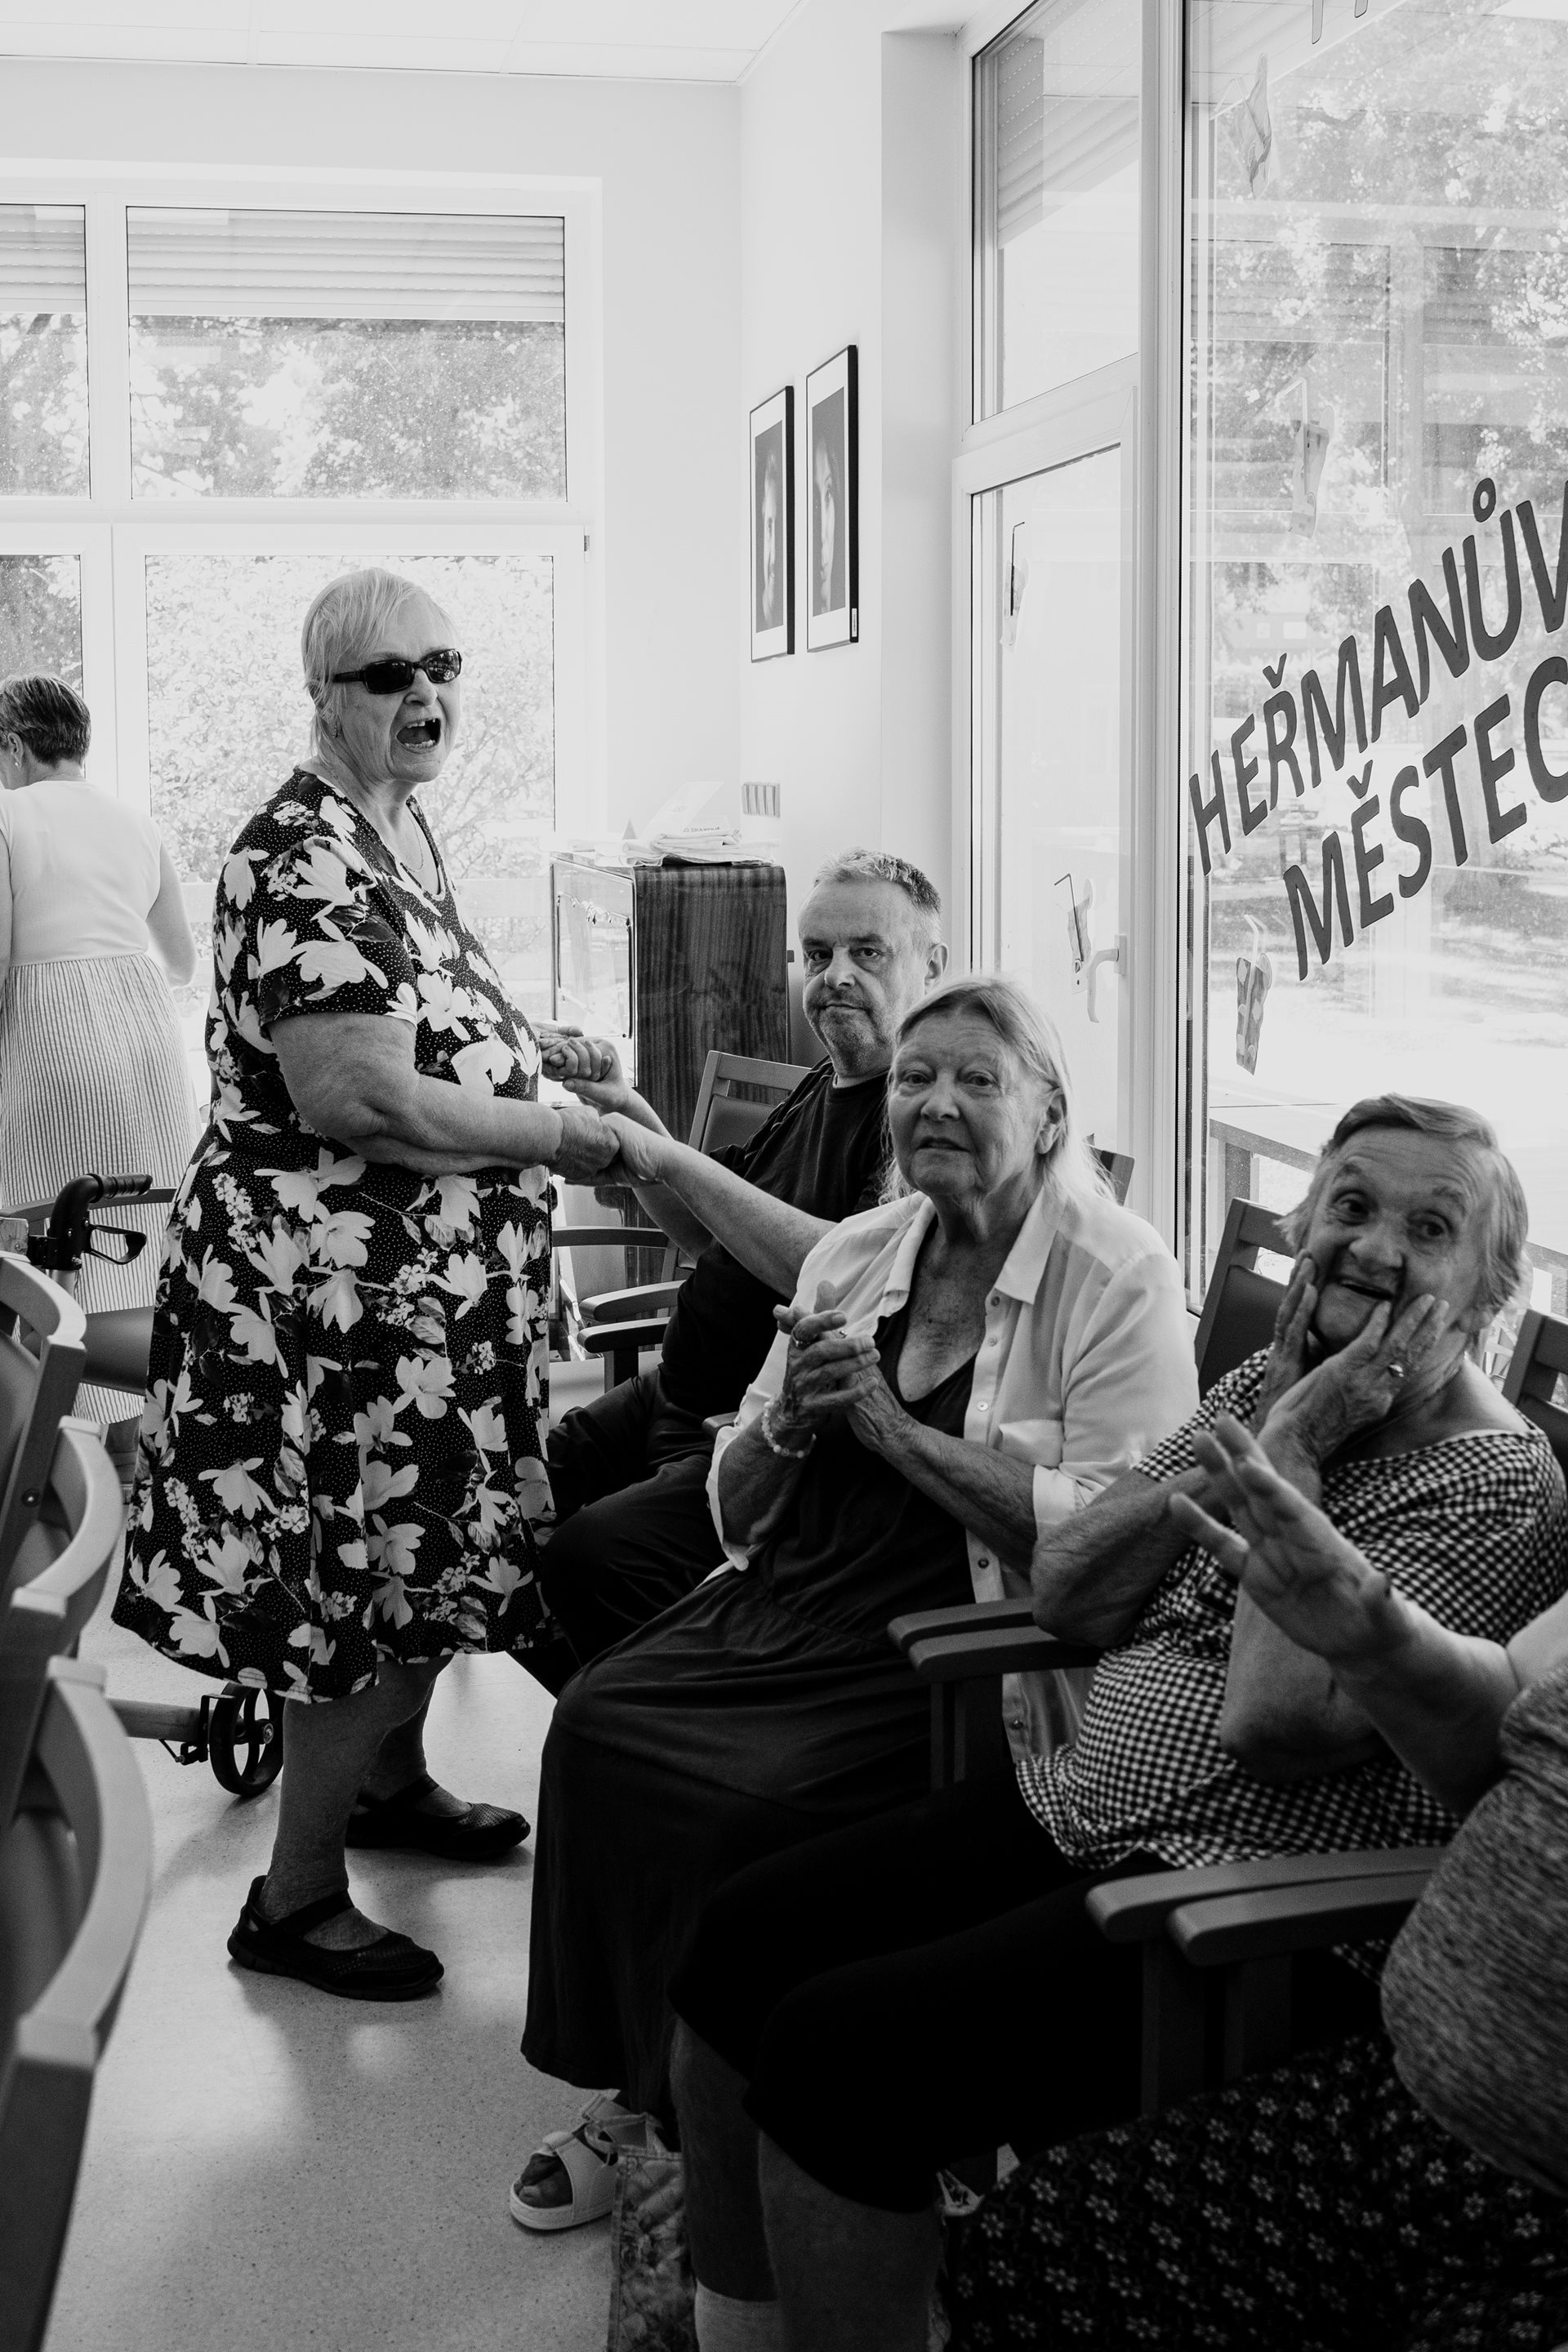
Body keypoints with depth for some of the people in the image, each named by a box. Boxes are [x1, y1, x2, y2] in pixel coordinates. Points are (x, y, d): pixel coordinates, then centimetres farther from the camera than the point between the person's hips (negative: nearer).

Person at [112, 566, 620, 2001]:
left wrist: (531, 1052, 12)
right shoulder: (304, 864, -21)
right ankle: (295, 1898, 13)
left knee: (430, 1554, 22)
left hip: (434, 1282, 10)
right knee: (372, 1574, -1)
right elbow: (358, 1101, -28)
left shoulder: (403, 831, 11)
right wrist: (562, 1139, -19)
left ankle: (390, 1781, 44)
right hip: (336, 1286, -10)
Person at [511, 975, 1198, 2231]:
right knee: (594, 1726, -17)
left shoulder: (1120, 1278, -6)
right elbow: (737, 1510, 16)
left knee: (749, 1804, -25)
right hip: (794, 1606, 6)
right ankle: (635, 2090, 0)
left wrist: (894, 1427, -17)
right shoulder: (853, 1253, 13)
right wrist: (791, 1421, -8)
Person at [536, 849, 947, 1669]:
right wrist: (632, 1122, 7)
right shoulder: (825, 1084, 16)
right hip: (687, 1403, 10)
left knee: (593, 1555, -27)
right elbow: (713, 1237, 24)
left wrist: (676, 1162, -24)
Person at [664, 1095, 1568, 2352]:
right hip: (1087, 1810, 8)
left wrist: (1286, 1453, -17)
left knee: (835, 2051, -20)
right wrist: (1221, 1461, -7)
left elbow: (1276, 1724, -23)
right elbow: (1064, 1598, 7)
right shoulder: (1265, 1387, 11)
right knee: (739, 1942, -3)